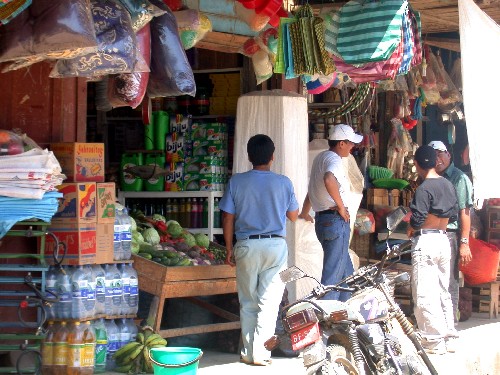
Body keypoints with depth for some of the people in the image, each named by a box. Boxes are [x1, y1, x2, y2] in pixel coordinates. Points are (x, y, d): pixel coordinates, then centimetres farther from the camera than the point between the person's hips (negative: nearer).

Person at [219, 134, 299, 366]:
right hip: (275, 246, -1)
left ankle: (248, 353, 15)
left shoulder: (236, 182, -4)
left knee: (248, 303, 11)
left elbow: (228, 219, -2)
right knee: (269, 302, 3)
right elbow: (293, 215, 7)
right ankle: (260, 353, -1)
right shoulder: (283, 183, -4)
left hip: (246, 246, 1)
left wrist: (229, 248, 8)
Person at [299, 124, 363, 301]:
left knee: (346, 272, 19)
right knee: (333, 275, -7)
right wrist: (341, 206, -23)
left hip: (321, 220, 10)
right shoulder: (334, 159, -13)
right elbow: (329, 180, -36)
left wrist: (305, 213, 43)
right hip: (336, 220, -10)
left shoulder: (320, 157, 17)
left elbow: (312, 190, 31)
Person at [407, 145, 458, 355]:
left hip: (425, 241, -8)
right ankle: (449, 335, 20)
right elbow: (453, 213, 13)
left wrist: (410, 230, 0)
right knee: (443, 290, 17)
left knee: (424, 294, -3)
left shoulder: (424, 188, -16)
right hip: (443, 239, 8)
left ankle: (434, 342, -2)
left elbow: (418, 219, -19)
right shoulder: (448, 185, 7)